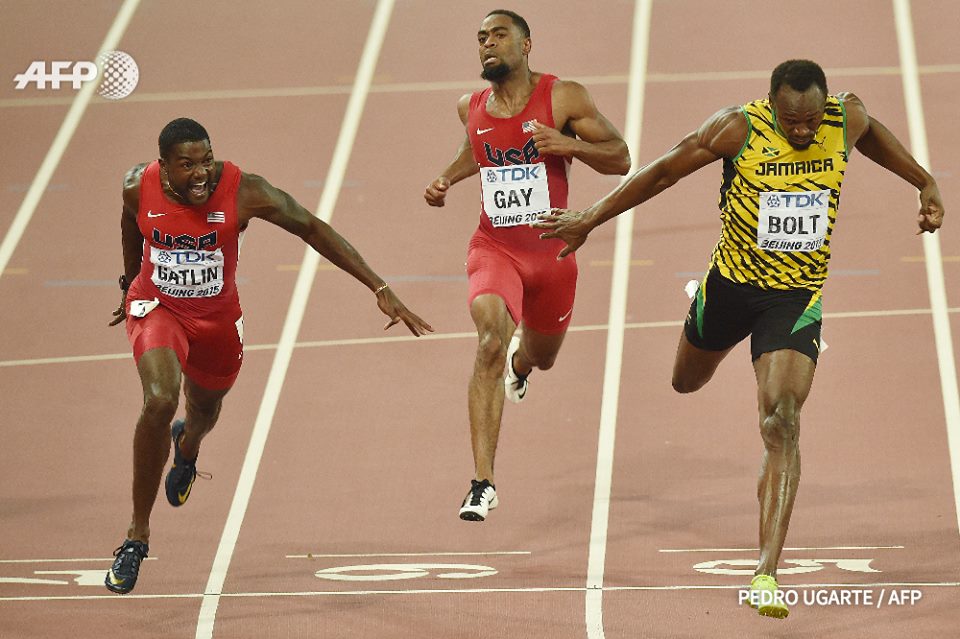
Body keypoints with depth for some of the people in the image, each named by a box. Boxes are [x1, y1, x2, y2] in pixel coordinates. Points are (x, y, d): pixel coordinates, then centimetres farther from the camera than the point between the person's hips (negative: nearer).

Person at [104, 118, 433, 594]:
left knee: (205, 407, 26)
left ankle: (187, 448, 69)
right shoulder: (139, 187, -20)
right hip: (156, 306, -2)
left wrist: (380, 290, -22)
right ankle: (137, 535, -16)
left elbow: (313, 230, -19)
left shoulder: (243, 192, -27)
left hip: (217, 317, 2)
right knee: (160, 400, -28)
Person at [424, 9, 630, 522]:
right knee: (490, 341, -27)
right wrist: (446, 180, 8)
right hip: (494, 248, 0)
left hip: (551, 251, 0)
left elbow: (621, 158, -6)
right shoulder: (471, 108, 2)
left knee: (541, 357, 21)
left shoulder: (563, 98, -9)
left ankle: (521, 359, 65)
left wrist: (570, 144, -22)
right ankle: (483, 482, -31)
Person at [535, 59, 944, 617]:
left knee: (782, 423, -17)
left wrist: (926, 184, 14)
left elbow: (872, 134, 15)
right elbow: (665, 171, -9)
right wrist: (590, 219, -7)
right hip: (732, 281, 1)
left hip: (796, 296, -1)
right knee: (687, 383, 27)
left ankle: (767, 574, -22)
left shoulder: (847, 120, -12)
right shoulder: (739, 128, -19)